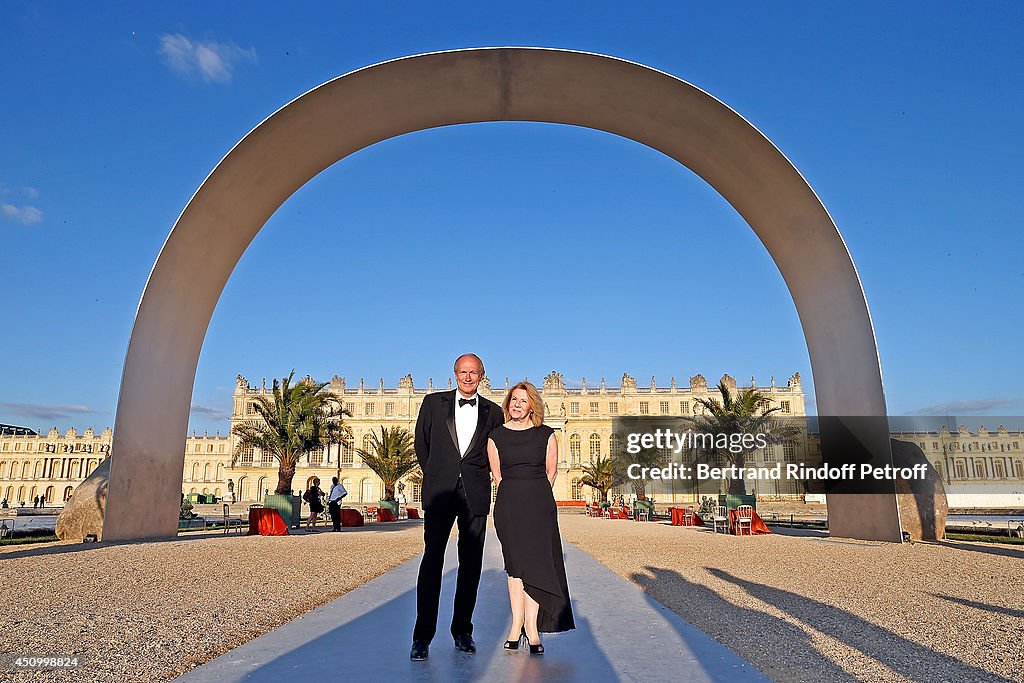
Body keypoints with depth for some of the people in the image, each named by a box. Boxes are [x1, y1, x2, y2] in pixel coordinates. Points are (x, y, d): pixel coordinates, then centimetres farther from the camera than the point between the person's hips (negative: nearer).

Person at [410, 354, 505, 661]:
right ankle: (422, 636, 4)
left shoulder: (493, 412, 9)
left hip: (476, 495, 2)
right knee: (432, 560, -4)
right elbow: (421, 444, 14)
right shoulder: (433, 403, 7)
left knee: (471, 564, 6)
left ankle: (462, 631, 20)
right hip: (439, 493, -1)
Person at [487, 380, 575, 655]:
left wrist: (537, 498, 8)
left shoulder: (546, 435, 2)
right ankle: (517, 624, 12)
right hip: (509, 505, 1)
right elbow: (497, 475, 10)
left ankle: (531, 626, 4)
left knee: (536, 563, -4)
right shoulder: (496, 436, 5)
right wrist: (513, 498, 8)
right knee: (515, 564, 4)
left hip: (539, 505, -1)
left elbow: (551, 471, 8)